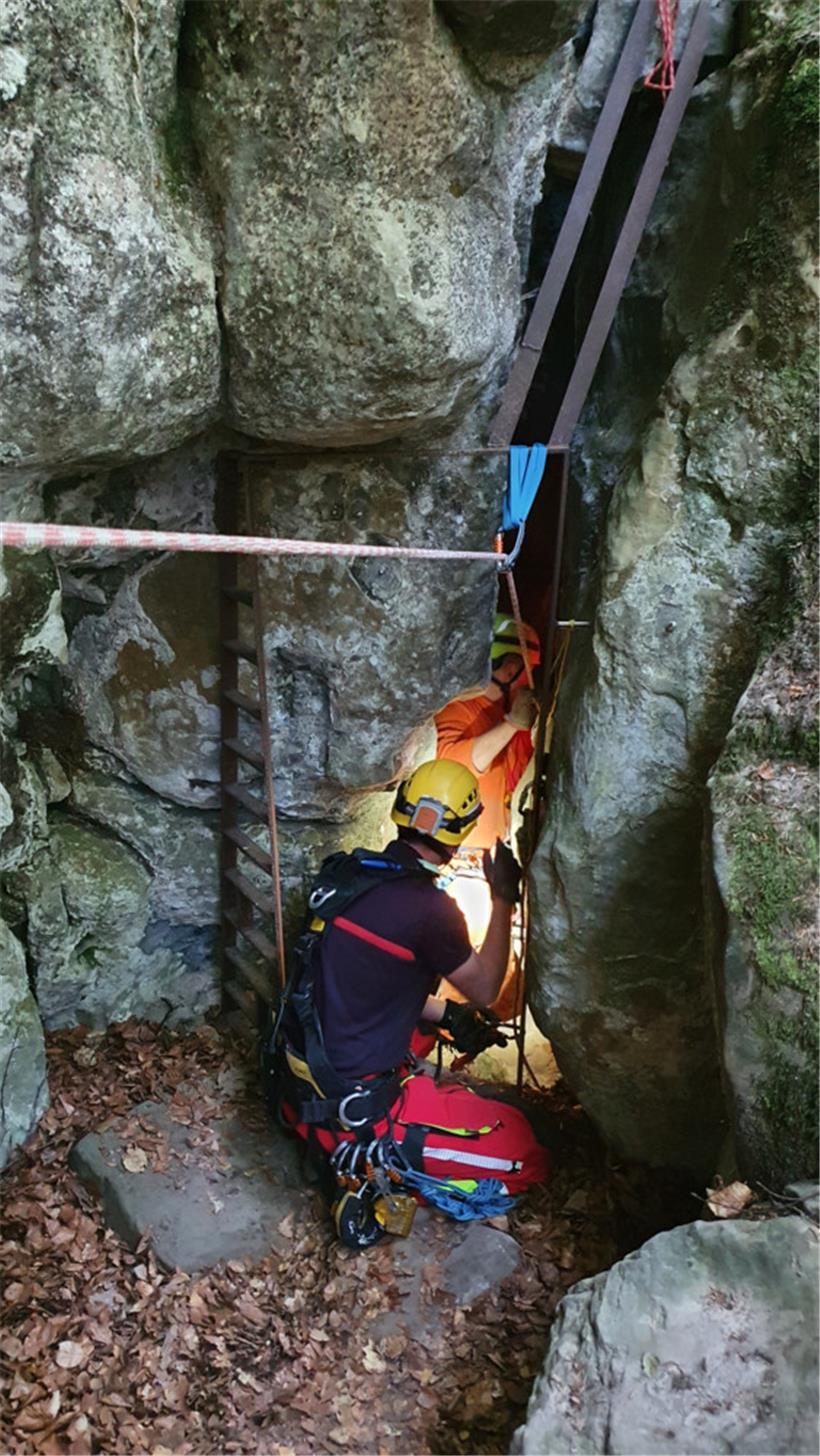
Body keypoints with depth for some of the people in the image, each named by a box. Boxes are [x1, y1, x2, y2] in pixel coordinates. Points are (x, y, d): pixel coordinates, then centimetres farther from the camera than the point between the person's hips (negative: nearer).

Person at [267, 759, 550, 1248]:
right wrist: (504, 900, 6)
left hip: (297, 1091, 8)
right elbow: (484, 991, -2)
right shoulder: (430, 909, -21)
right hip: (352, 1110, -8)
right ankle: (378, 1173, -5)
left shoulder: (348, 873, 2)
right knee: (528, 1156, -1)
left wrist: (445, 1014, 10)